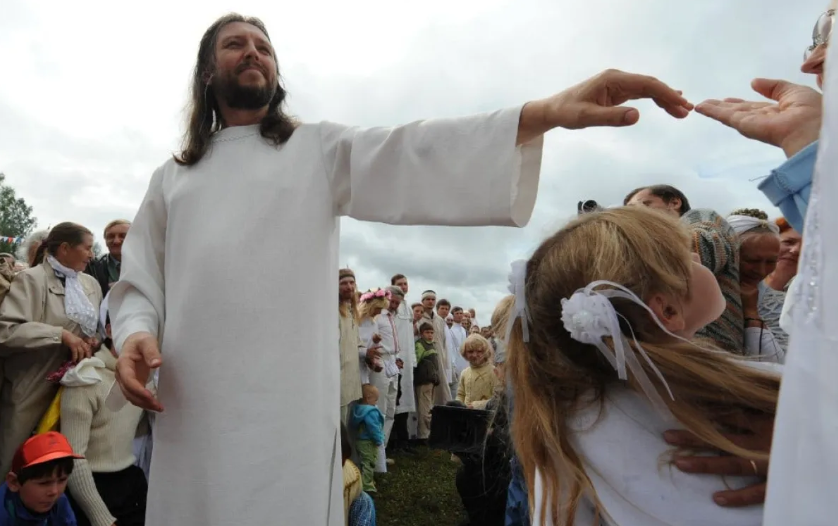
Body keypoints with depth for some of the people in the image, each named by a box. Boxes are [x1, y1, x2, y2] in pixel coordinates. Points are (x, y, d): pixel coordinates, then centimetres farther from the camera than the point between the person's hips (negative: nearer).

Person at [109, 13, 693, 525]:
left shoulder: (320, 151, 8)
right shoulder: (172, 179, 18)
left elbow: (413, 156, -9)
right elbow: (139, 283, 15)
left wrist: (545, 111, -23)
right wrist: (135, 333, -9)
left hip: (289, 406, -3)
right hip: (193, 409, 3)